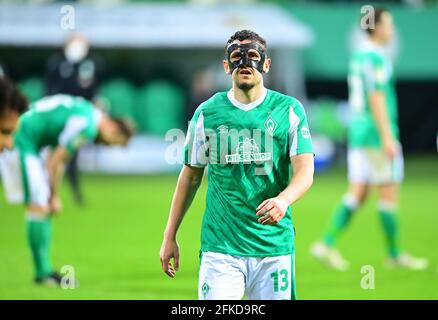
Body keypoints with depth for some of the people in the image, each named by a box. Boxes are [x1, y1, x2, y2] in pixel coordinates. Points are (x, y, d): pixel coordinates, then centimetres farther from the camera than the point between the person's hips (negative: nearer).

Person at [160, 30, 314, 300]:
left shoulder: (289, 110, 4)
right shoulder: (207, 113, 6)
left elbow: (305, 171, -5)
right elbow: (191, 176, 14)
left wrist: (283, 200, -28)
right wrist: (170, 237, 12)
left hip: (274, 246, 0)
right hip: (220, 246, 0)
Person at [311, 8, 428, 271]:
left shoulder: (358, 57, 15)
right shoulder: (376, 58, -14)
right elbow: (376, 99, -20)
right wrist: (387, 138, -21)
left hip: (359, 134, 9)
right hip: (377, 136, -9)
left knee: (357, 194, 7)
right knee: (389, 193, -1)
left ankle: (327, 244, -2)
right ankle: (395, 254, 5)